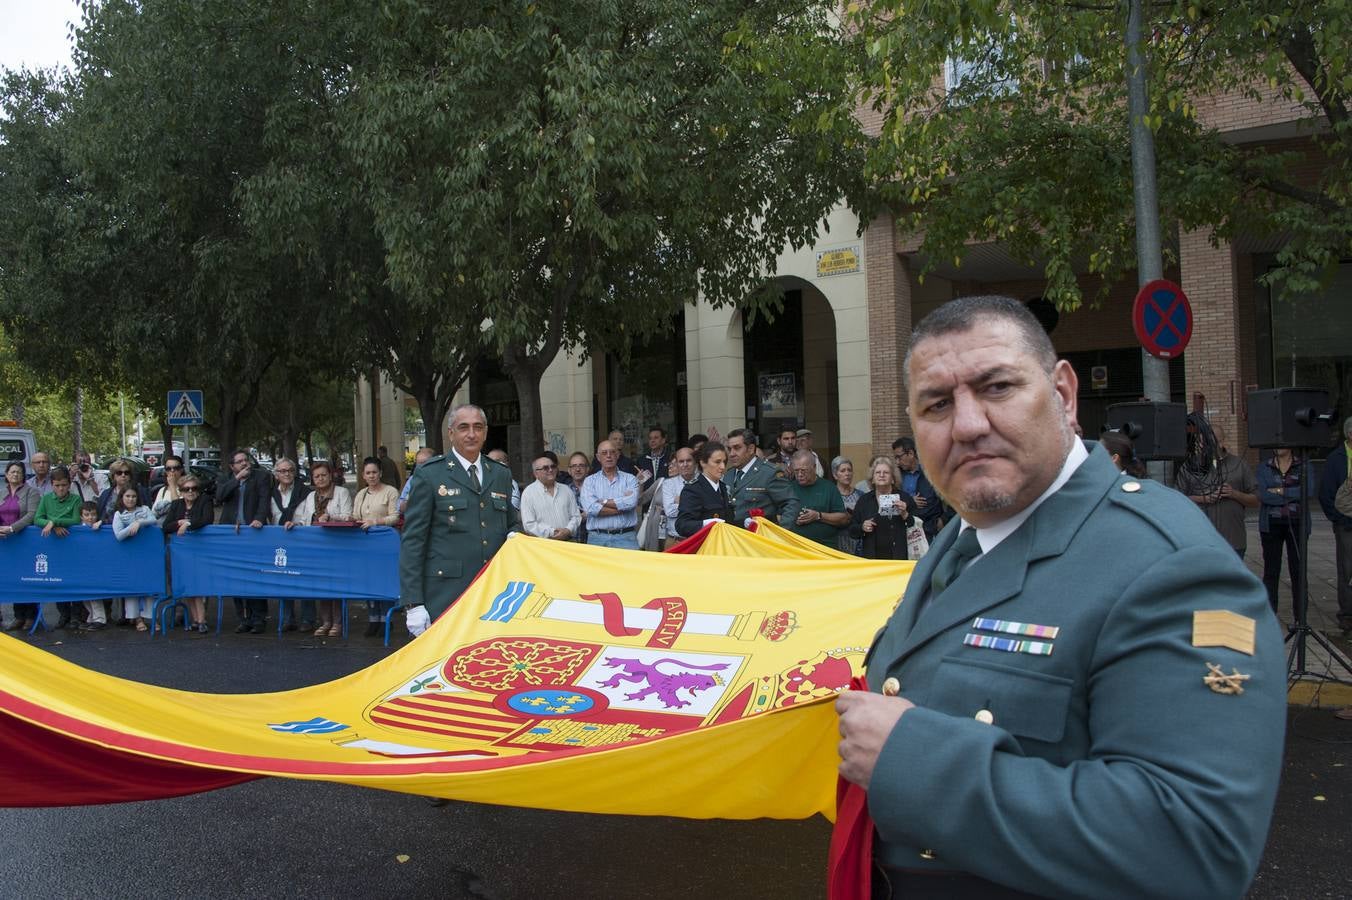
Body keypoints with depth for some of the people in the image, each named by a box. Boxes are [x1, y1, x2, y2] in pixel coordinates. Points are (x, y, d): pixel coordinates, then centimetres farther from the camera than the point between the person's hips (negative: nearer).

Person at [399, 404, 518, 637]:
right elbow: (412, 540, -3)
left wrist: (514, 535, -1)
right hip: (445, 596, -4)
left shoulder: (501, 475, 13)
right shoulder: (429, 474, -1)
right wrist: (414, 603, -10)